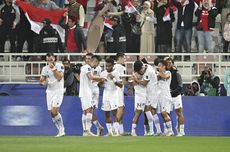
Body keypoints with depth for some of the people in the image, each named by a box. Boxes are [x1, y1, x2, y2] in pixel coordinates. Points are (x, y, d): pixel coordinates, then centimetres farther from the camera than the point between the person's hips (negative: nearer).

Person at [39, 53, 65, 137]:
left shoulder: (59, 66, -6)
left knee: (54, 111, -20)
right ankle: (61, 131, 14)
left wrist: (53, 68, -21)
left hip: (58, 91, -6)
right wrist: (43, 82, -11)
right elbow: (41, 80, 12)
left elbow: (59, 77, -18)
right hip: (49, 91, 6)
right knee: (52, 113, 3)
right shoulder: (45, 68, 8)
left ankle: (61, 129, -8)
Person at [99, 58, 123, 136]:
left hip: (114, 94, -5)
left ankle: (116, 131, -12)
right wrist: (101, 83, -8)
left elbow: (121, 85, -11)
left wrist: (113, 79, -24)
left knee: (114, 113, -12)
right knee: (107, 114, 5)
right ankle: (110, 131, 12)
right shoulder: (103, 73, 6)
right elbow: (99, 84, 15)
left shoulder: (116, 73, -7)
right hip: (106, 94, 5)